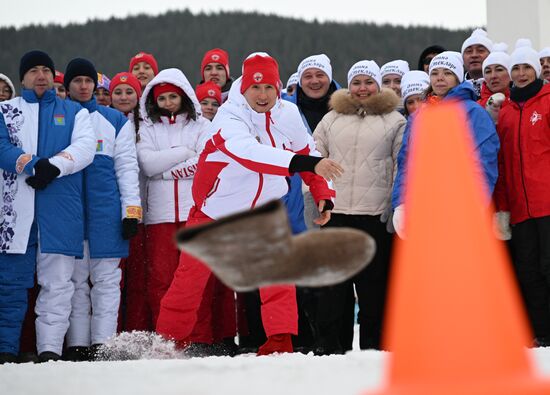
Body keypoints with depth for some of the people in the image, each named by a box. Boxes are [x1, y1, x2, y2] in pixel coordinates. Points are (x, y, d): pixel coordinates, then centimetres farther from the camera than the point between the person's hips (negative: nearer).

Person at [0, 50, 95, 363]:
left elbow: (86, 147, 1)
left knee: (58, 282, -3)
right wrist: (34, 165, -16)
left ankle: (50, 349, -2)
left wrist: (54, 166, -16)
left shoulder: (74, 112, 17)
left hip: (61, 209, 0)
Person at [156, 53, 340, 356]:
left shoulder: (289, 115, -8)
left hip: (264, 212, 3)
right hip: (215, 212, -3)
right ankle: (167, 342, 19)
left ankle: (280, 341, -16)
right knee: (190, 280, 4)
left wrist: (323, 194, 5)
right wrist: (307, 163, -55)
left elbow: (307, 152, 12)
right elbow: (250, 153, -45)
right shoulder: (229, 117, -26)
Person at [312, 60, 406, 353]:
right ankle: (329, 343, 4)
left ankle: (373, 344, 8)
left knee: (374, 280, 2)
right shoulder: (332, 119, 15)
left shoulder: (395, 121, 8)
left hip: (376, 212, -2)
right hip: (335, 210, 2)